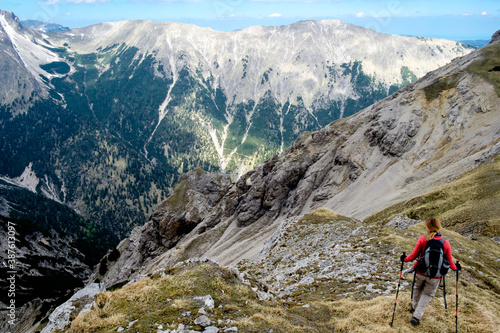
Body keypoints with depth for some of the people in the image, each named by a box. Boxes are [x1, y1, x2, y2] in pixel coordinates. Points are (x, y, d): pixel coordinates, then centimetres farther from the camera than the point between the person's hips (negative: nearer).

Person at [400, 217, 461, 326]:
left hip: (420, 273, 0)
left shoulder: (422, 239, -17)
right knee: (427, 294, 20)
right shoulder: (446, 244, -13)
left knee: (418, 288, 28)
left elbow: (413, 256, -10)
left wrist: (405, 259, 10)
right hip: (434, 277, 0)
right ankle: (417, 316, 14)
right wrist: (455, 268, 19)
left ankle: (415, 306, 50)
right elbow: (449, 262, -3)